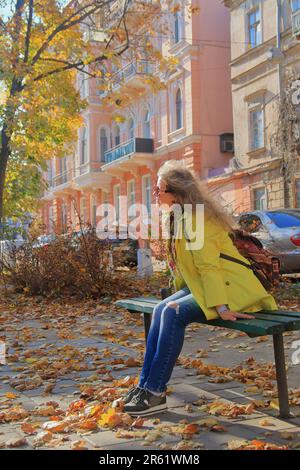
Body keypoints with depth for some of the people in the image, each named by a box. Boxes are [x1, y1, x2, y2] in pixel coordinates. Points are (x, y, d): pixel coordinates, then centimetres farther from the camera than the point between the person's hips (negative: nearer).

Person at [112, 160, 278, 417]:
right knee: (161, 309, -9)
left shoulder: (196, 218, -19)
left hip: (230, 288, -9)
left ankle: (156, 393, -18)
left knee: (174, 312, -25)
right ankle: (145, 384, -6)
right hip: (201, 285, 9)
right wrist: (179, 295, 12)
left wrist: (220, 306, -27)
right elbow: (183, 263, 14)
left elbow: (209, 265, -24)